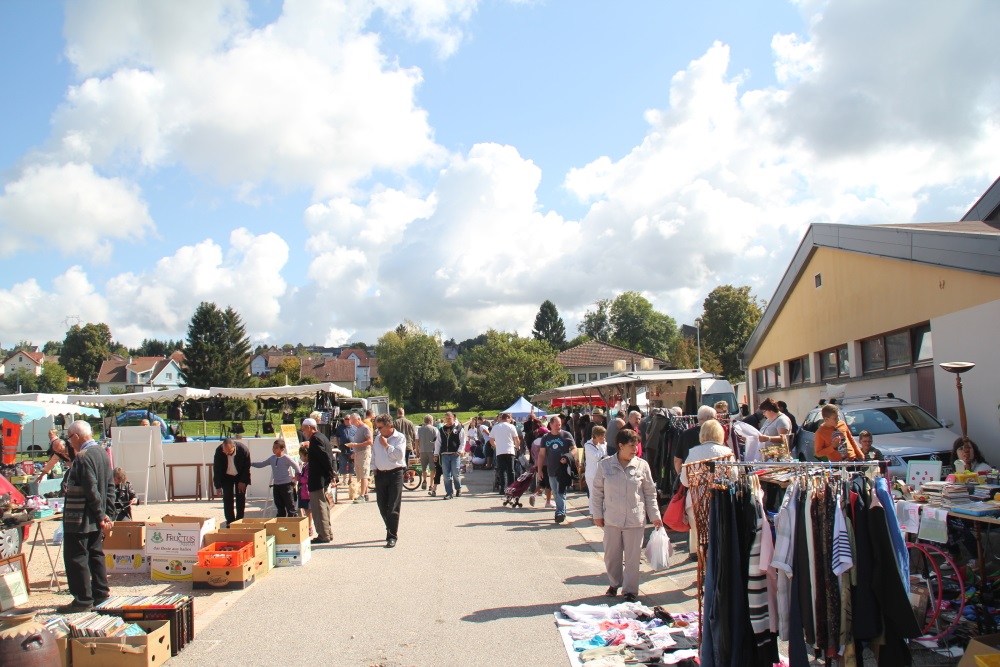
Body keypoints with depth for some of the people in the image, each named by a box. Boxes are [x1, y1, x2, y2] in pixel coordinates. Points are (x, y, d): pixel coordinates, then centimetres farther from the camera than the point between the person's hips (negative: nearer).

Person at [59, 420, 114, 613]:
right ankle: (101, 593, 24)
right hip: (95, 518, 9)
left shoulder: (83, 457, -20)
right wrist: (107, 513, 10)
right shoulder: (102, 453, 8)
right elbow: (110, 485, 10)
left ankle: (83, 600, 4)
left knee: (75, 557, 0)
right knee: (96, 554, 17)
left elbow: (92, 490, -22)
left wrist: (100, 516, -14)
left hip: (79, 519, -9)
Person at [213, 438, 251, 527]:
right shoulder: (219, 451, -26)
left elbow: (247, 467, -14)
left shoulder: (244, 449, -29)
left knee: (241, 498, -3)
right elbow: (217, 469, -15)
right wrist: (218, 485, -15)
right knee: (227, 499, -6)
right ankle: (230, 523, -1)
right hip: (227, 476, 1)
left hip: (241, 476, -1)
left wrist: (243, 481, -13)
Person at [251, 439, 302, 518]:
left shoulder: (286, 458, -10)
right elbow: (262, 464, 17)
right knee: (280, 508, 13)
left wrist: (296, 477, -6)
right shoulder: (272, 458, 9)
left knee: (290, 507, -3)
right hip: (276, 485, 7)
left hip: (286, 485, -6)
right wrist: (251, 464, 10)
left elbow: (297, 467, -8)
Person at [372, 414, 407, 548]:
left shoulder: (400, 438, -4)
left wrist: (386, 445, -14)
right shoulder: (377, 438, 14)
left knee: (393, 507, -6)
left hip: (395, 474, -6)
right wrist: (374, 469, 10)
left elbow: (399, 455, -17)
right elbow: (374, 455, 21)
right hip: (380, 475, 6)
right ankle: (392, 531, 25)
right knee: (382, 505, 9)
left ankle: (392, 537, -3)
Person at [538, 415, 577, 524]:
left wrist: (567, 458, -19)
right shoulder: (545, 437, 9)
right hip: (551, 470, 4)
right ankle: (561, 511, 23)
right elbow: (541, 454, 12)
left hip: (563, 469, -4)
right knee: (555, 493, 11)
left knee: (561, 492, -10)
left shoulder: (566, 435, 0)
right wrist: (540, 470, 8)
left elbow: (574, 449, 0)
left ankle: (560, 512, -10)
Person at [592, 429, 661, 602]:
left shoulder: (642, 465, -3)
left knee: (632, 557, 6)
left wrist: (655, 515, 6)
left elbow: (650, 493, 6)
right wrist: (597, 514, 2)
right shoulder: (605, 465, -4)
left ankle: (630, 589, 21)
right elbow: (597, 492, 4)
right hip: (611, 519, 0)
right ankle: (614, 583, 34)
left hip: (635, 520, 0)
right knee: (611, 555, 11)